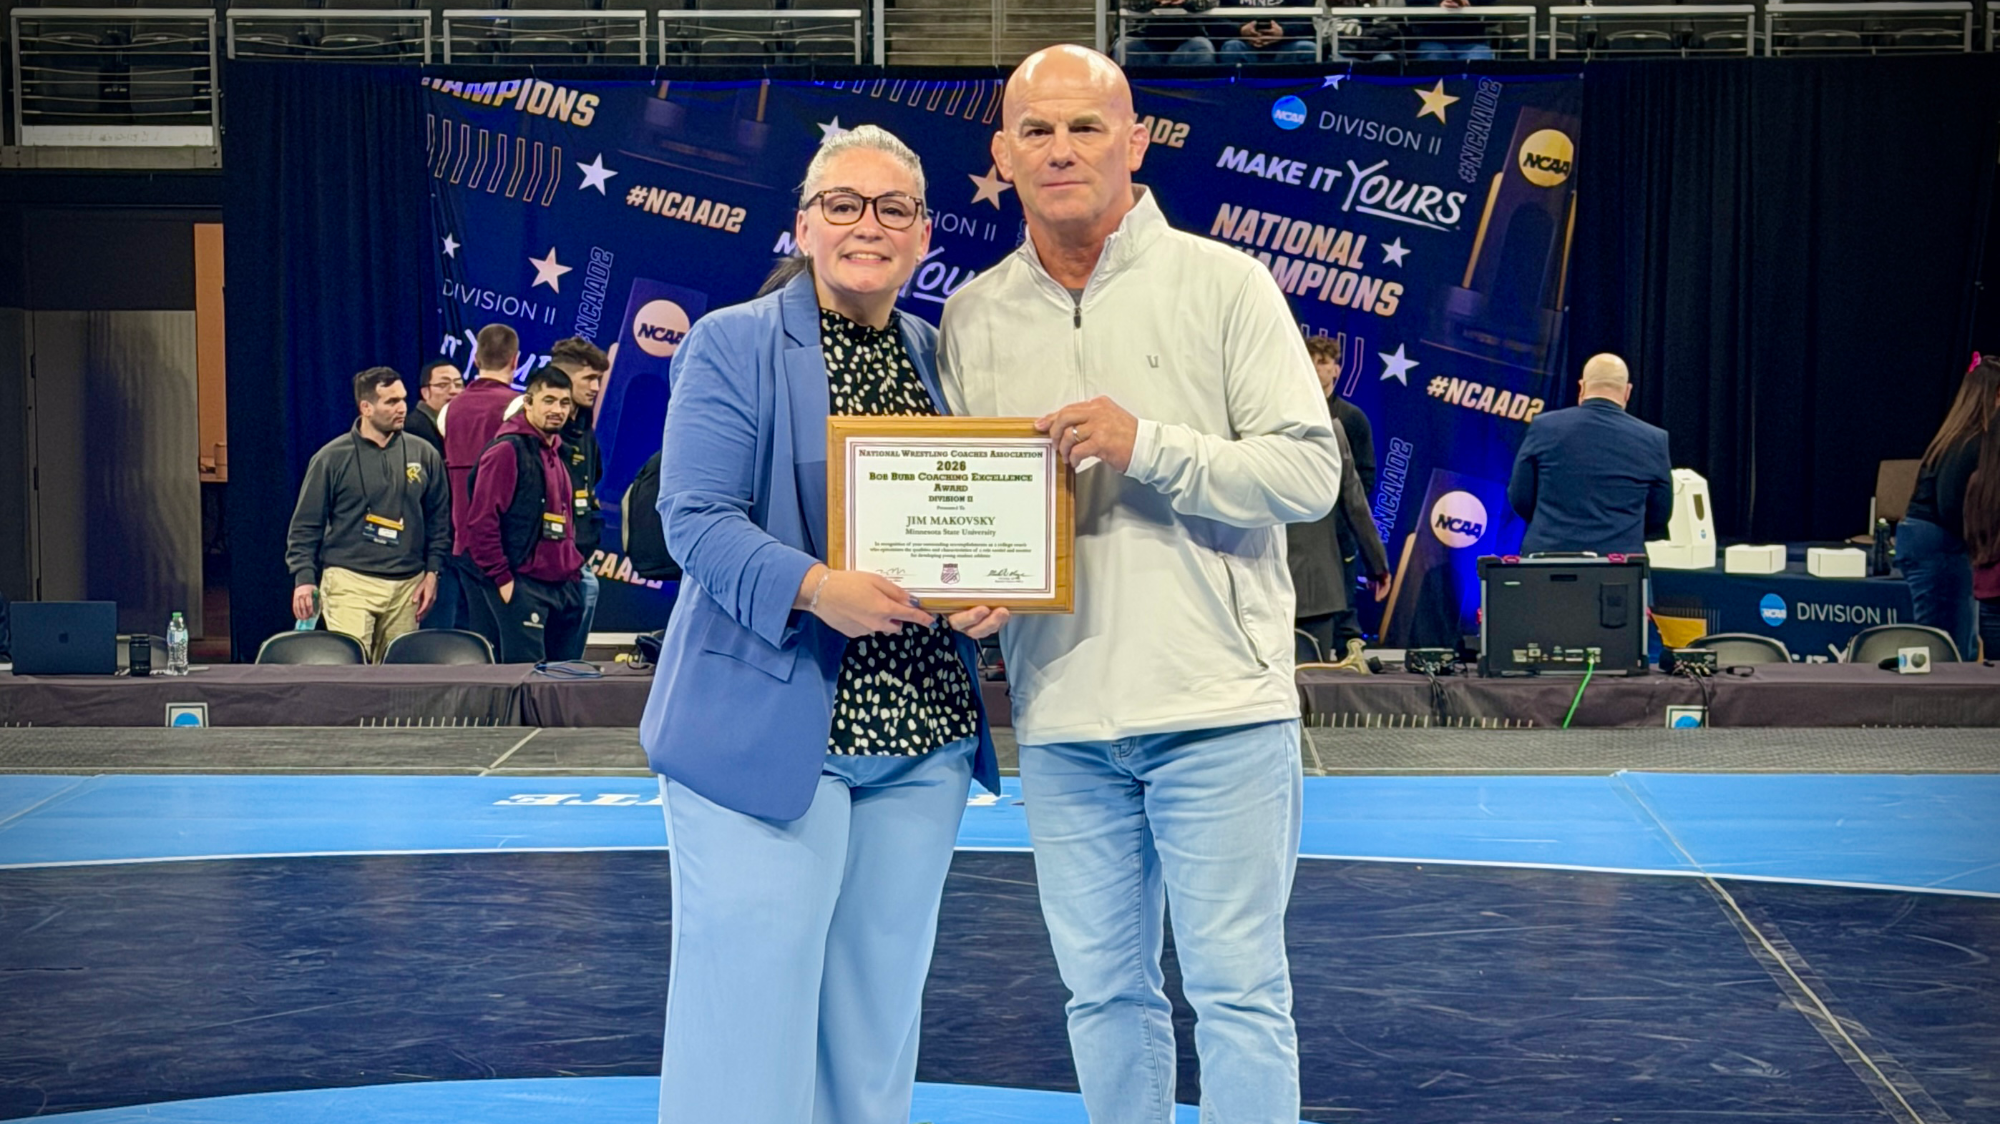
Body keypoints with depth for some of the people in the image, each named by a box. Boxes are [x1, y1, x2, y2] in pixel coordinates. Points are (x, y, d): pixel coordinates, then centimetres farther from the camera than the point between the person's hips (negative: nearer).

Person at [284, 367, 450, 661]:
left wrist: (432, 572, 6)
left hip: (407, 586, 3)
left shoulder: (424, 455, 7)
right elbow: (305, 526, 3)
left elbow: (439, 520, 14)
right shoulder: (332, 458, 0)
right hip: (349, 584, -3)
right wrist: (304, 577, -7)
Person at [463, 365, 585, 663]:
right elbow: (481, 521, -14)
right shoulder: (507, 450, -8)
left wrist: (572, 566, 16)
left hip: (563, 586, 9)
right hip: (522, 585, -9)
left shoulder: (558, 453, 19)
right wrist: (502, 579, -15)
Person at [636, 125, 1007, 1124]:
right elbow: (696, 519, -11)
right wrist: (813, 589, -27)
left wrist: (993, 590, -6)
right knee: (753, 1005, -4)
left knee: (879, 1005, 14)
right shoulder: (731, 346, -3)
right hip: (769, 731, -5)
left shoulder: (940, 360, 14)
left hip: (924, 735, 6)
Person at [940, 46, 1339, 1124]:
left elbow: (1309, 471, -7)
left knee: (1238, 991, 3)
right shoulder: (972, 317, 9)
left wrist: (1148, 447, -18)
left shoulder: (1223, 284, -2)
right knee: (1104, 991, 14)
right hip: (1061, 719, 4)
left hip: (1217, 708, -4)